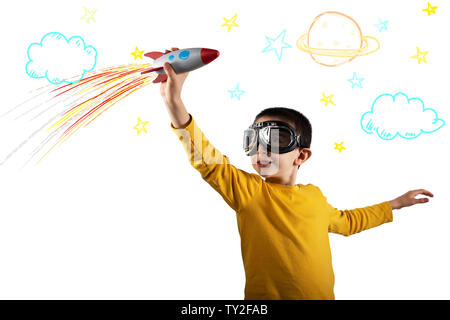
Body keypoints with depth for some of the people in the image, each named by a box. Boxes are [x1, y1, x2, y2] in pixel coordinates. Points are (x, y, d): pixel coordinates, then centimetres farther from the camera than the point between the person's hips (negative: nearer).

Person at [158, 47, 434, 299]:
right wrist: (175, 103, -40)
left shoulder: (314, 196, 5)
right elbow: (207, 159, -26)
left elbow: (344, 222, 25)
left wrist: (395, 204, 29)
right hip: (264, 297, -4)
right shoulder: (248, 190, -10)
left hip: (322, 294, 4)